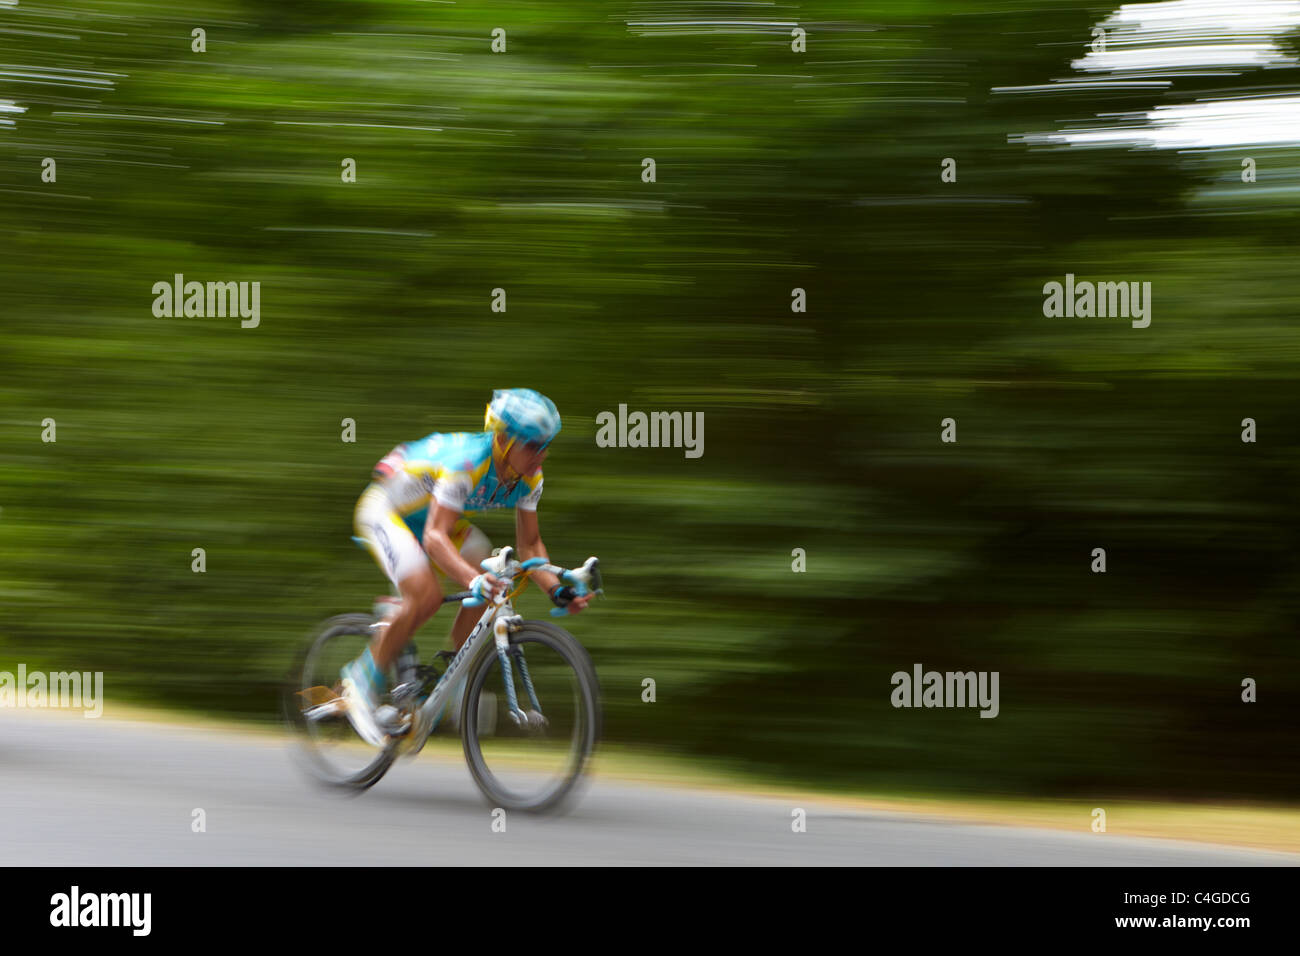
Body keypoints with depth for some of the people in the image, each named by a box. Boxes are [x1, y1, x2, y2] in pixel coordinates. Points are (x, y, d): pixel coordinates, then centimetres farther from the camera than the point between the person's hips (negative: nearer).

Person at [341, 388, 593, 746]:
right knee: (427, 595, -27)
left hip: (434, 515, 8)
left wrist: (556, 588, -23)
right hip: (386, 511, -8)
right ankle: (364, 680, -9)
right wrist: (473, 578, -60)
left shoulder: (529, 477, -15)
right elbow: (435, 537, -44)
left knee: (492, 586, -11)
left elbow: (529, 543, -7)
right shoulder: (465, 463, -37)